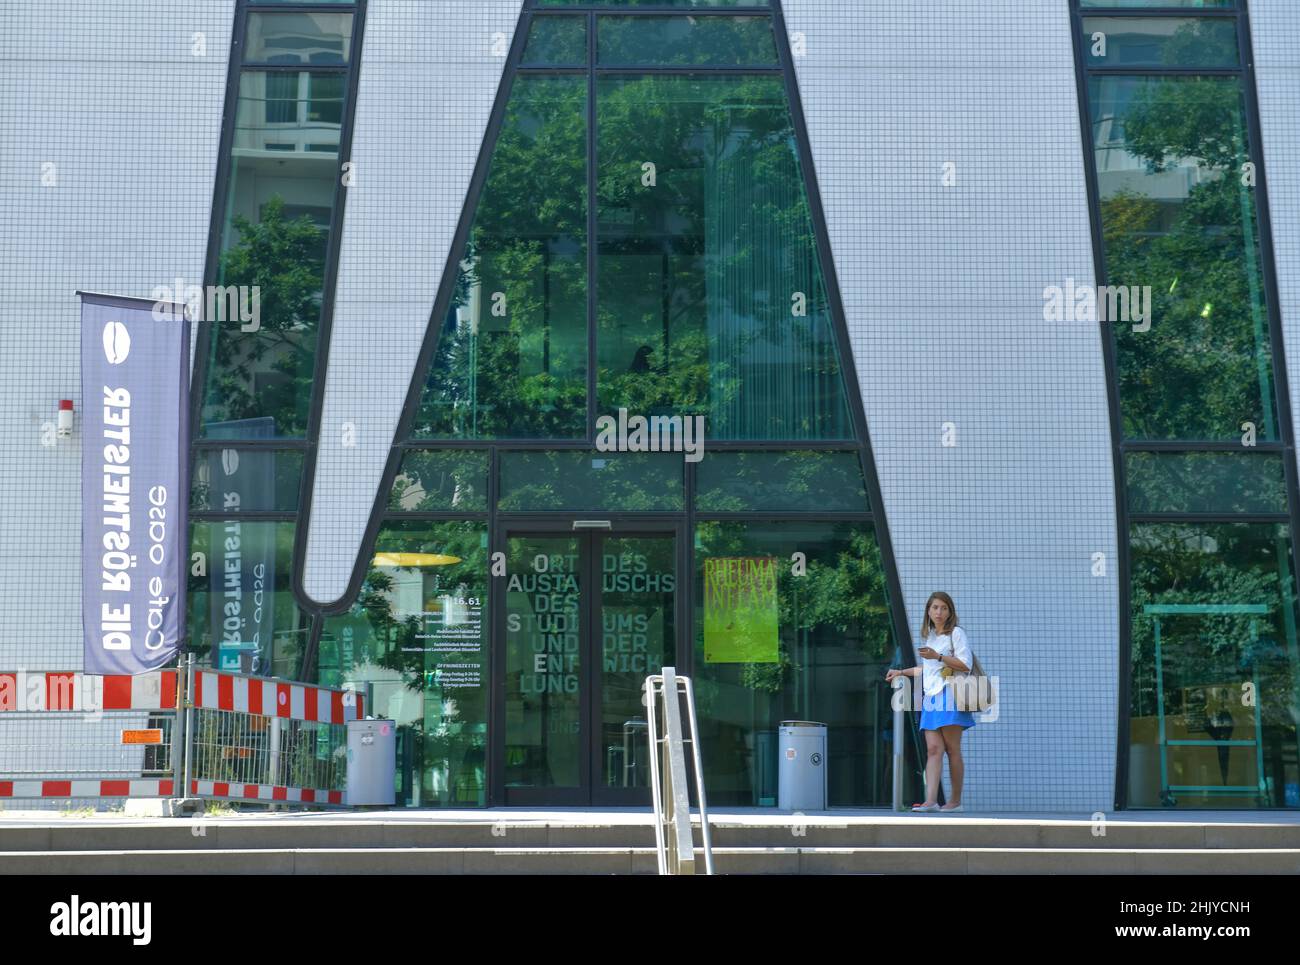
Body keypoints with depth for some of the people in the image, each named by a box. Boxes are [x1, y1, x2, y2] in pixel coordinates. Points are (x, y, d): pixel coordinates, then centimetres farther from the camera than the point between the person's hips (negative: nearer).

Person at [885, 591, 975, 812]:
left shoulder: (956, 633, 1)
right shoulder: (929, 637, 23)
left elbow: (966, 665, -10)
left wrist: (937, 656, -15)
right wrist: (902, 673, 38)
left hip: (949, 696, -6)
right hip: (931, 697, 6)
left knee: (952, 749, -4)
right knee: (933, 749, -6)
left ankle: (956, 800, 1)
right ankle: (931, 800, -17)